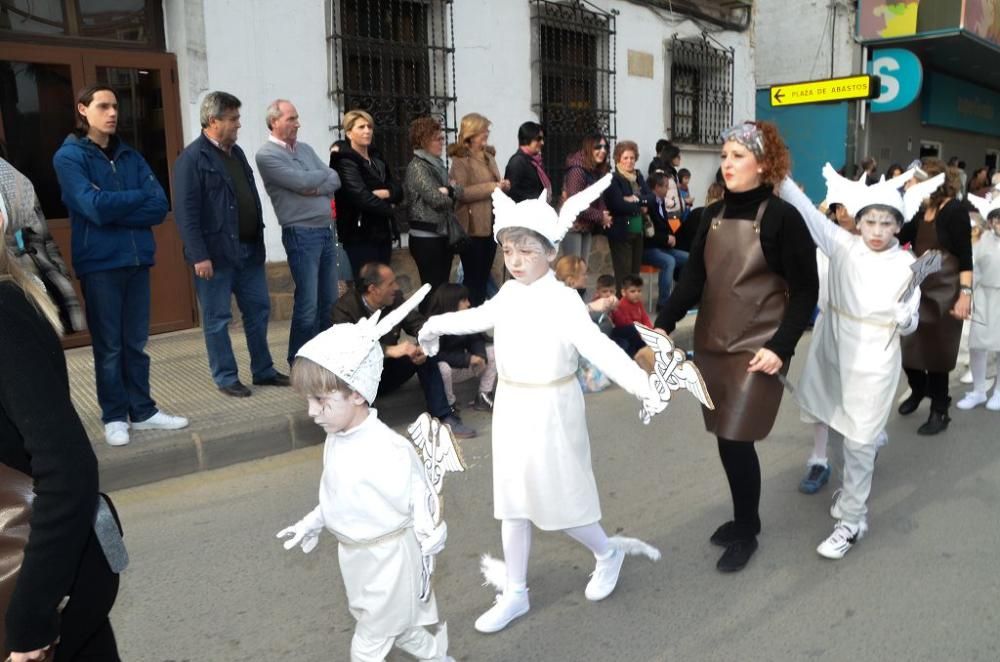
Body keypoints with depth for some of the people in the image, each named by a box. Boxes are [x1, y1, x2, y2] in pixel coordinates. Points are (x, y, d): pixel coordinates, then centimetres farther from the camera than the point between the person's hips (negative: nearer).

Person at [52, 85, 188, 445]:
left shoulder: (130, 156, 10)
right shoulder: (69, 157, -3)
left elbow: (160, 207, -1)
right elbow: (94, 206, -18)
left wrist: (113, 208, -13)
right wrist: (140, 196, -5)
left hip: (137, 259, 4)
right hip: (99, 263, -4)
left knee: (136, 342, 11)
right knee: (109, 345, 4)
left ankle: (143, 410, 21)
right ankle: (114, 417, 16)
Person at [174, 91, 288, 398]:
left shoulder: (236, 152, 14)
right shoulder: (192, 159, -11)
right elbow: (186, 212, -16)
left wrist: (258, 238, 15)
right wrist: (199, 255, -20)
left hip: (248, 248, 8)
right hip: (216, 252, -8)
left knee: (258, 310, 13)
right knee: (218, 318, 4)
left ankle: (264, 370, 24)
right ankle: (226, 378, 14)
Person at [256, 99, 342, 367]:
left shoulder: (305, 149, 15)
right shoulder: (267, 155, -6)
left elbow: (335, 180, 7)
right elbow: (302, 181, -17)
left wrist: (317, 188, -12)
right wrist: (324, 174, 2)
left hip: (327, 230, 7)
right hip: (301, 234, -7)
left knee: (330, 300, 11)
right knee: (308, 304, -6)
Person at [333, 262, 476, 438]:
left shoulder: (395, 298, -9)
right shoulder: (344, 309, -23)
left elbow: (418, 323, -4)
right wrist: (391, 350, -46)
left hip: (387, 373, 5)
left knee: (425, 353, -16)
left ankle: (444, 417, -14)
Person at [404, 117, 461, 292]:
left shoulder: (438, 164, 14)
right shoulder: (417, 167, -12)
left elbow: (459, 190, 8)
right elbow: (437, 198, -19)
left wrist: (449, 189, -12)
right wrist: (451, 191, -1)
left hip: (443, 235, 8)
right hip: (426, 237, -8)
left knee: (443, 287, 11)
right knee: (434, 289, -5)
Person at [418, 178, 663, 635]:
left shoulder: (563, 300, -19)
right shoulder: (509, 294, 3)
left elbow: (598, 346, -31)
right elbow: (479, 316, 23)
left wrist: (641, 384, -46)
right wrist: (437, 324, 38)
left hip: (550, 410, -7)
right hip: (511, 408, 7)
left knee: (558, 498, 6)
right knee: (513, 501, 14)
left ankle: (607, 553, 38)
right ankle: (515, 593, 29)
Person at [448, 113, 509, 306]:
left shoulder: (489, 156, 14)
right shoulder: (460, 159, -9)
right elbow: (461, 192, -19)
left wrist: (503, 185, 3)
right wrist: (492, 187, -20)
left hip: (490, 224, 7)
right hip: (472, 227, -7)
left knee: (484, 276, 14)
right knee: (472, 277, -1)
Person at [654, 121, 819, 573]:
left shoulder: (782, 217, -9)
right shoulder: (713, 215, 7)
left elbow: (805, 291, -9)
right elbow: (693, 279, 6)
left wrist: (781, 346, -18)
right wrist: (663, 325, -5)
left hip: (757, 348, -5)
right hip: (711, 344, 6)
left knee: (736, 439, -5)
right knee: (724, 439, 11)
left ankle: (746, 532, 17)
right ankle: (744, 518, 32)